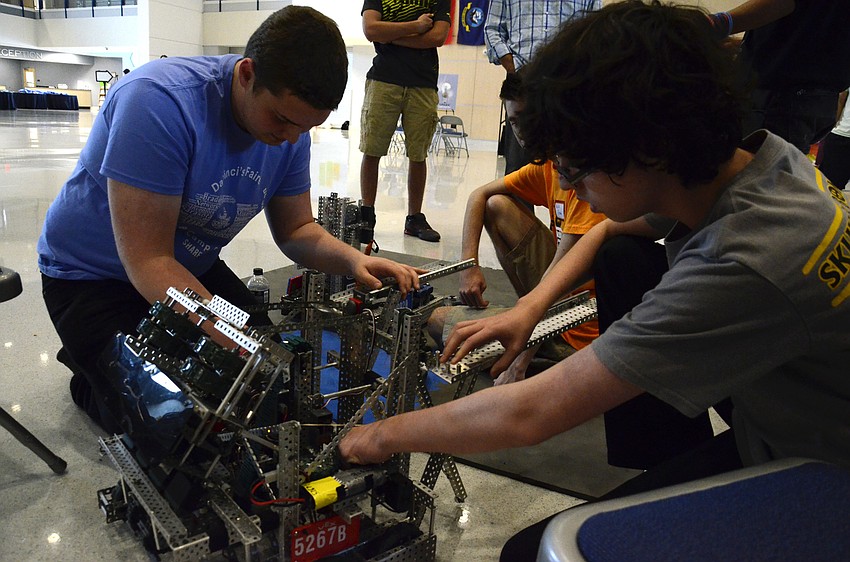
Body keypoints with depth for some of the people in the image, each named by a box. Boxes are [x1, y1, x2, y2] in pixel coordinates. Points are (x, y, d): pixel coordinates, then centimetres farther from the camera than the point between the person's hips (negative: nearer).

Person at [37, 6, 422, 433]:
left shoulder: (290, 129, -12)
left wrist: (353, 261, -25)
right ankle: (89, 369, 16)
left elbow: (294, 230, -3)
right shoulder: (161, 101, -33)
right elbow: (148, 261, -33)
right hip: (93, 275, -6)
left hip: (192, 267, 6)